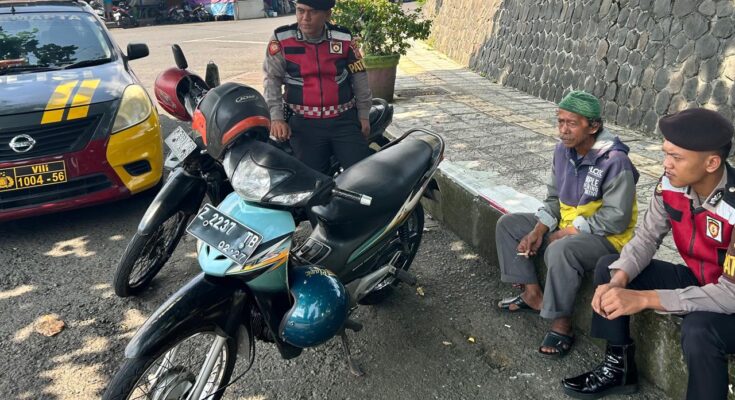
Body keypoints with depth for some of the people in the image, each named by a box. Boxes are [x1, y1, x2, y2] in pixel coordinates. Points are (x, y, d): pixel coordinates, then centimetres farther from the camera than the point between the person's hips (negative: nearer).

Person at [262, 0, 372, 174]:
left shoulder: (344, 39, 0)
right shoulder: (281, 39, -4)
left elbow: (359, 76, 10)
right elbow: (272, 79, 1)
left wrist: (364, 114, 13)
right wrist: (276, 117, -8)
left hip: (344, 120, 1)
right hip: (304, 123, -1)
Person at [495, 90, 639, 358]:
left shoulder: (615, 161, -24)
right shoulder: (563, 150, -1)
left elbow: (616, 219, -24)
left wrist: (568, 232, -20)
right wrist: (538, 231, -7)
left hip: (606, 236, -8)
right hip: (565, 227, 9)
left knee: (561, 251, -38)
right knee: (508, 224, 2)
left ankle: (562, 325, -18)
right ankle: (533, 295, 5)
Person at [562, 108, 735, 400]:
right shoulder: (671, 184, -14)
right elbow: (647, 237, -5)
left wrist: (644, 298, -37)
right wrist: (618, 279, -24)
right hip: (694, 278, 7)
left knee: (698, 330, -38)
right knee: (607, 268, -3)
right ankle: (619, 368, 10)